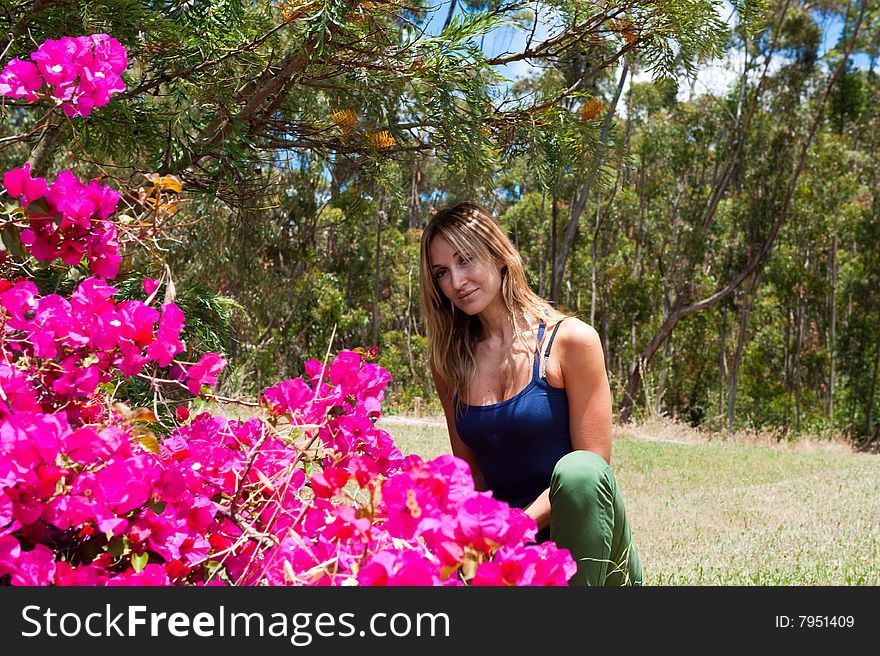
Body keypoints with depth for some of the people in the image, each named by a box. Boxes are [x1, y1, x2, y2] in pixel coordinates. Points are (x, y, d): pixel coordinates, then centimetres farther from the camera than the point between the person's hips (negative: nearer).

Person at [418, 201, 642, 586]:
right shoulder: (448, 361, 7)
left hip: (586, 550, -2)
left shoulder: (569, 341, -7)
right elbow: (469, 471, 9)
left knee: (578, 471, -35)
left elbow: (593, 465, -9)